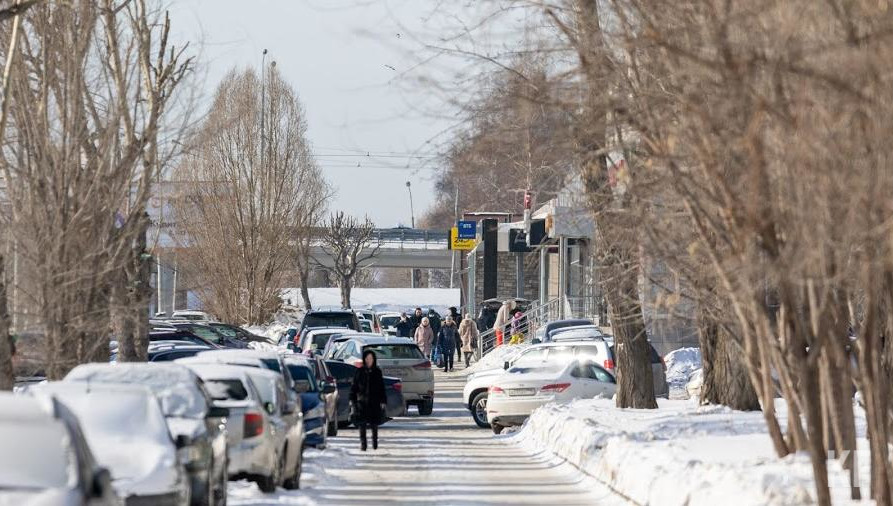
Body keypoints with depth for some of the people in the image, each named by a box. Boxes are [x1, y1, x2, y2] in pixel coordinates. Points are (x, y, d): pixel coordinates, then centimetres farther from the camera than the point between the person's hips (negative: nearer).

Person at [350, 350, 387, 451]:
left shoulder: (377, 372, 4)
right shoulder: (359, 372, 4)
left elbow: (382, 388, 5)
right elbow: (354, 387, 6)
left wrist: (383, 401, -1)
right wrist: (352, 400, -1)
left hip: (374, 402, 0)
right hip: (362, 402, 0)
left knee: (374, 424, 7)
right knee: (362, 424, -5)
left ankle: (375, 442, 21)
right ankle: (363, 443, -1)